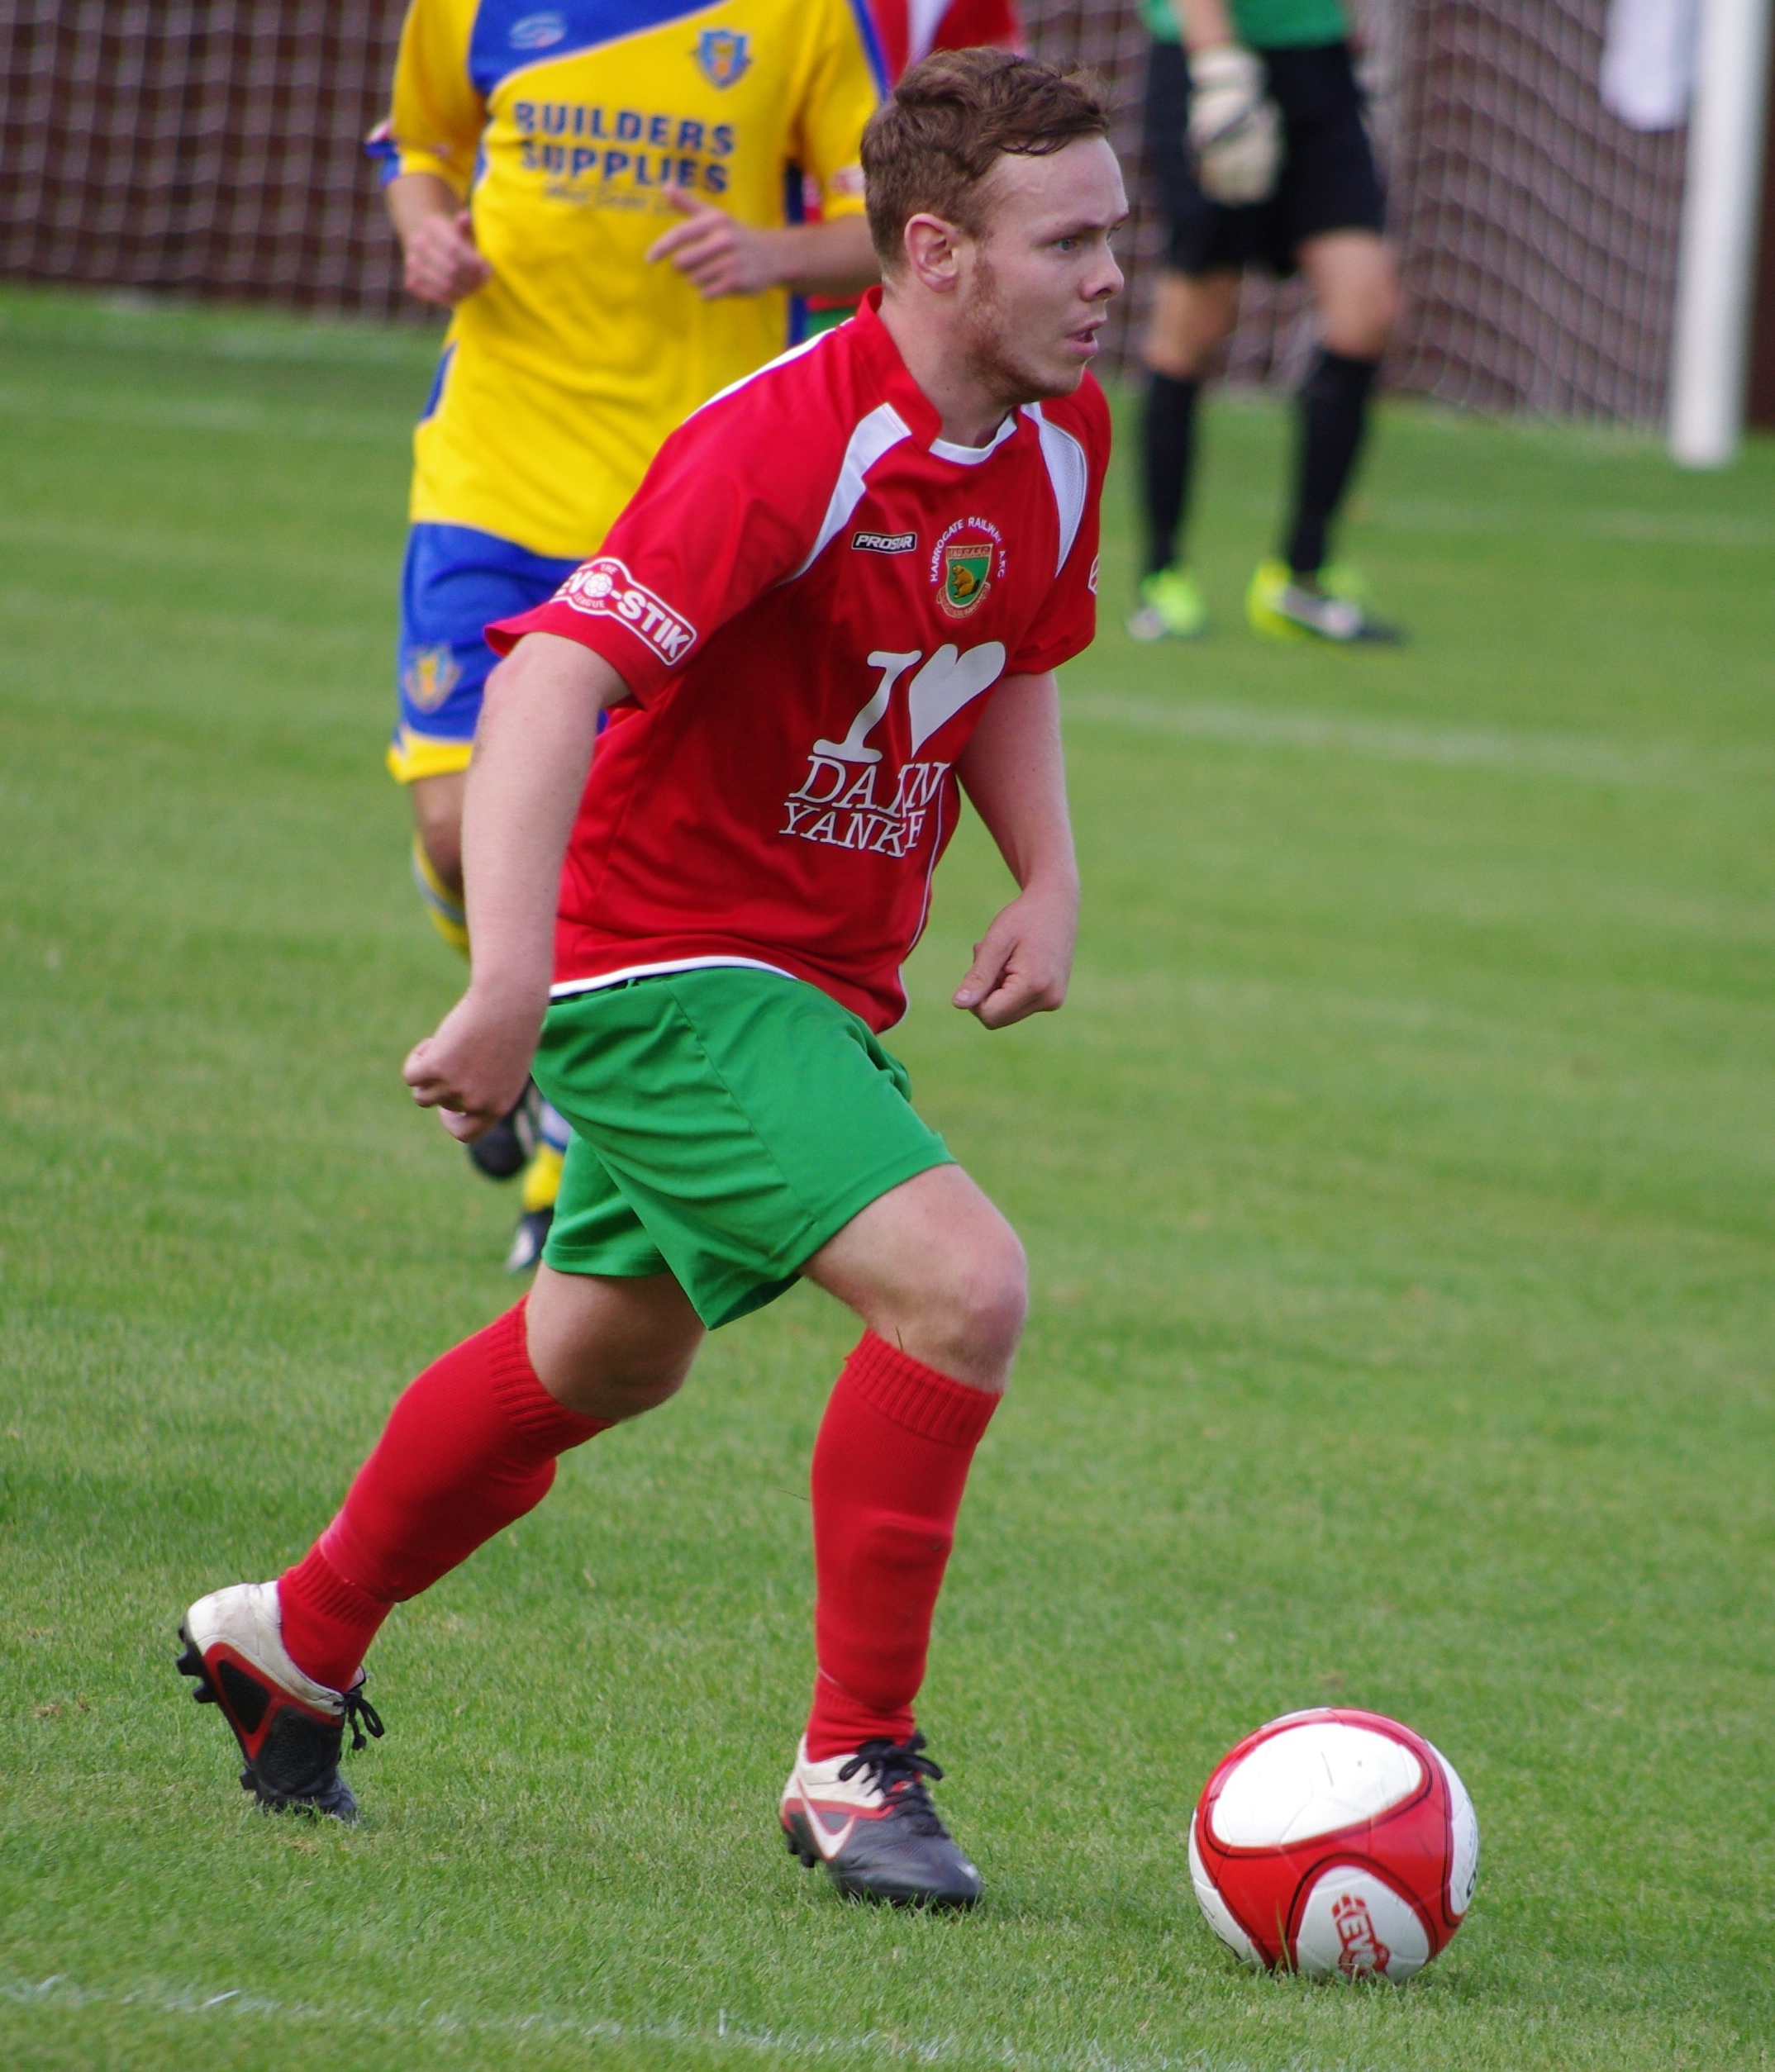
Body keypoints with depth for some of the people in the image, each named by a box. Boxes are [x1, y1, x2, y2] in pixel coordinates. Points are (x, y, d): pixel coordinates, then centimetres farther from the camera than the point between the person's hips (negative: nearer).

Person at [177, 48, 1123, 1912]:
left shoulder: (1059, 442, 0)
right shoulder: (784, 444, -26)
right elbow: (552, 678, -34)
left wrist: (1047, 880, 3)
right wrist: (510, 984, -44)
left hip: (818, 984, 9)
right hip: (669, 967, -9)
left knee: (603, 1359, 25)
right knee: (959, 1285, -23)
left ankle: (298, 1642, 46)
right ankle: (855, 1762, -11)